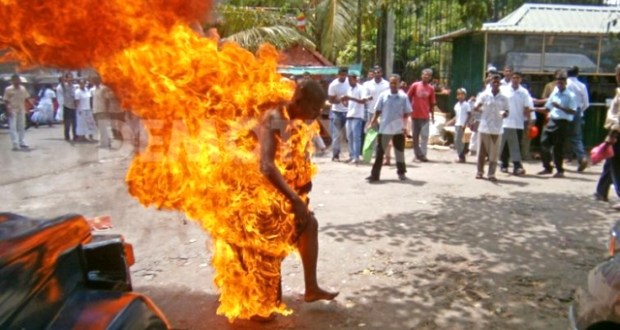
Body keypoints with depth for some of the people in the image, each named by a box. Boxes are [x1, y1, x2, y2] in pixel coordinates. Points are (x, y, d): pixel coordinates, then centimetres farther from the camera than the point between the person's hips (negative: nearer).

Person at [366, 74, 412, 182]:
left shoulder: (403, 97, -2)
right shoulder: (383, 95, 0)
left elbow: (407, 112, 0)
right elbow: (377, 111, 3)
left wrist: (405, 125, -8)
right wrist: (372, 122, -3)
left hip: (398, 129, 0)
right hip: (384, 128, 0)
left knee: (400, 151, 12)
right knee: (379, 152, 0)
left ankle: (401, 172, 29)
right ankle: (375, 174, 1)